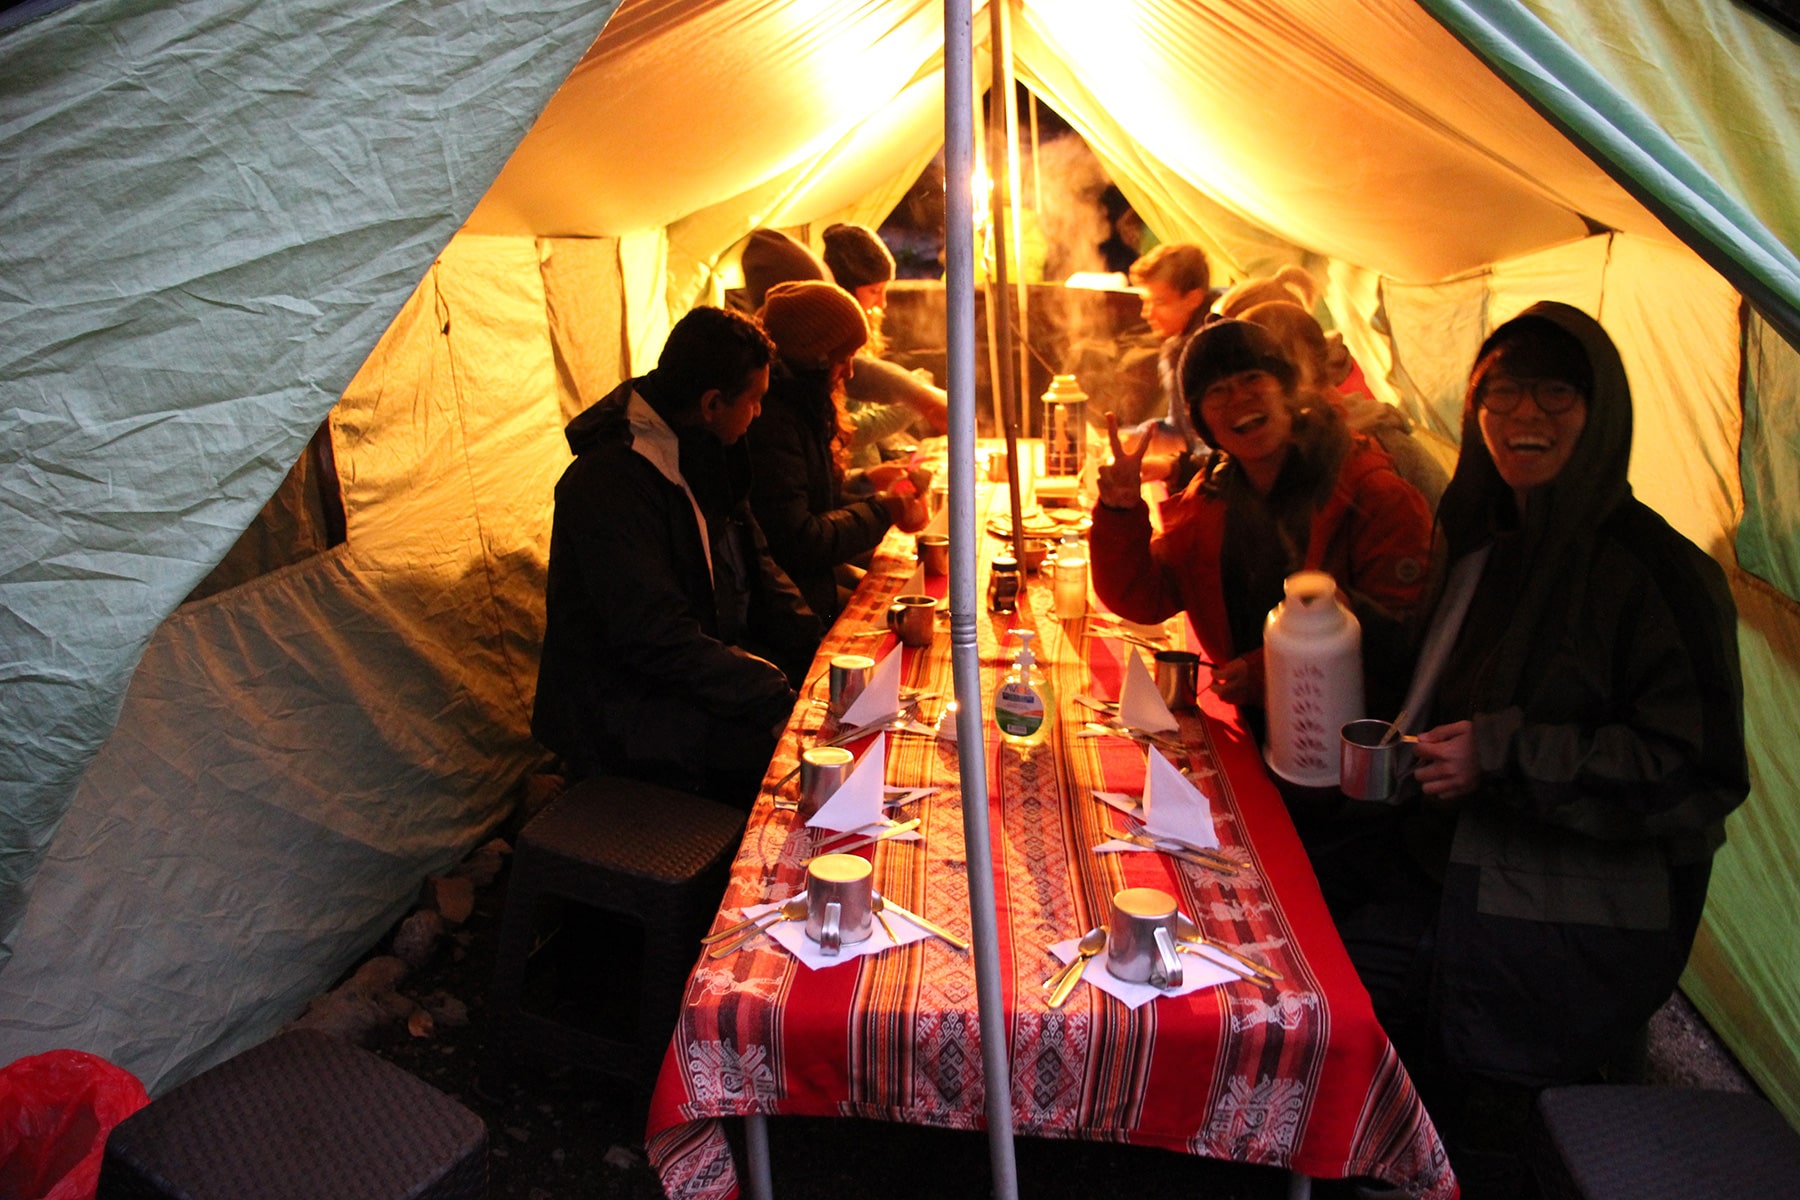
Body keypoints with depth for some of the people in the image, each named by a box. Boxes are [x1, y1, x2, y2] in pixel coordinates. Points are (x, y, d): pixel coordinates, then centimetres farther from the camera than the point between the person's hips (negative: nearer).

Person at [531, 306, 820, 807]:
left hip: (714, 661, 9)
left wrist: (822, 654, 0)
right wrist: (779, 692, -25)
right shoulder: (609, 482, -23)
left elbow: (754, 565, 12)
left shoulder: (704, 454, 6)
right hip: (623, 714, -9)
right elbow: (658, 641, -27)